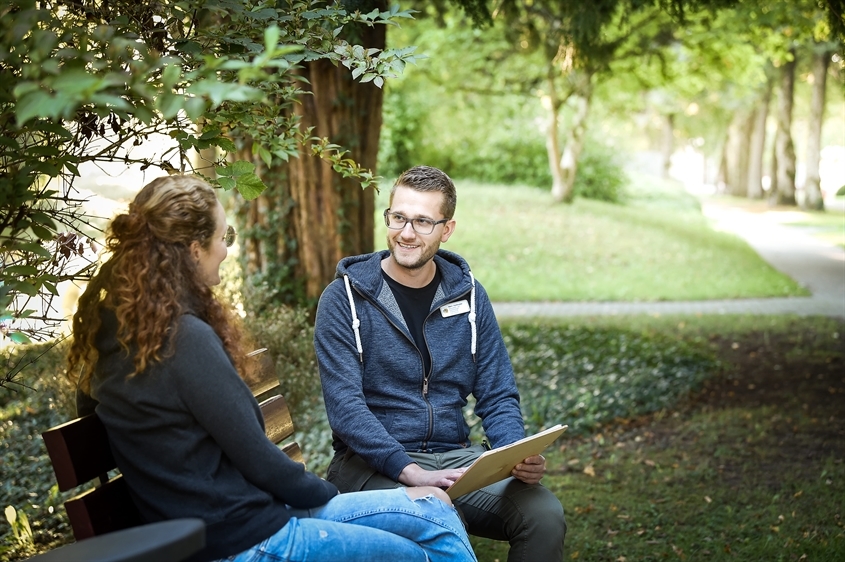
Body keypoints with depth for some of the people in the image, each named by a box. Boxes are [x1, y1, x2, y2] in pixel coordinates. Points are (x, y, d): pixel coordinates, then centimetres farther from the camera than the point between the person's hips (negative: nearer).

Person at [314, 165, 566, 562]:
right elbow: (345, 406, -13)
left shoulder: (467, 294, 9)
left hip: (454, 455, 4)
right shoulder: (344, 298, -4)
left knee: (545, 516, -21)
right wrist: (411, 472, -26)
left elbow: (498, 396, 9)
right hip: (373, 463, -4)